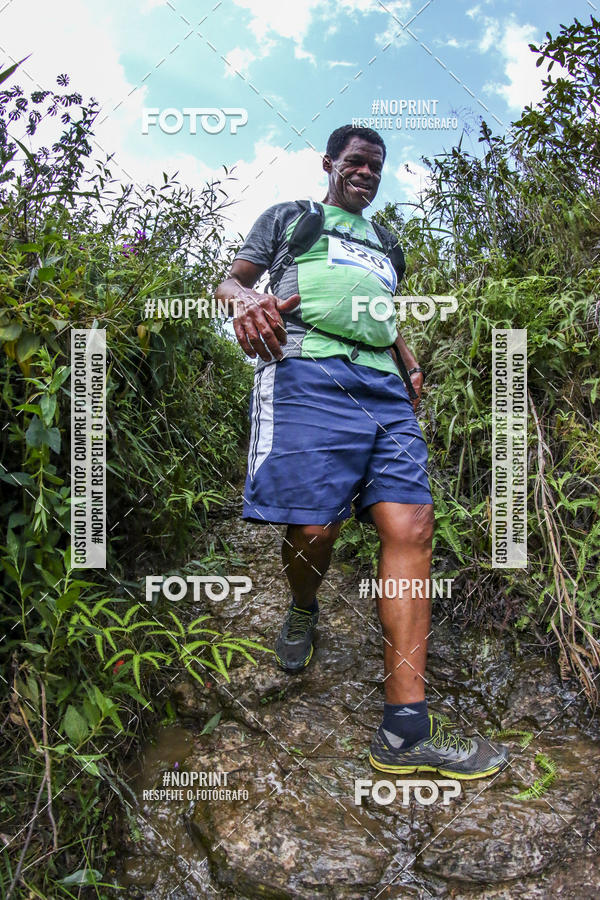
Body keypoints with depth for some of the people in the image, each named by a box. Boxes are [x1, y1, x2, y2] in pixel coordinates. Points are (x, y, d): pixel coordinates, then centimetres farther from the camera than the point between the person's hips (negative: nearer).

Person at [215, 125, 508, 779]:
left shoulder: (381, 241, 37)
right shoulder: (288, 217, 25)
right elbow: (230, 282, 18)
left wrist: (411, 364, 20)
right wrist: (248, 298, -8)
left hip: (383, 385, 5)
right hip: (307, 373, -4)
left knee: (410, 524, -13)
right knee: (313, 529, -18)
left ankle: (406, 731, -14)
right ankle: (302, 612, 21)